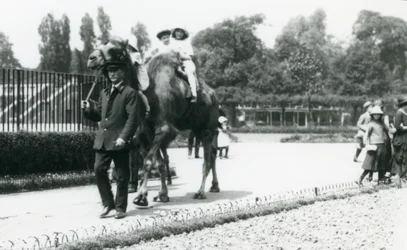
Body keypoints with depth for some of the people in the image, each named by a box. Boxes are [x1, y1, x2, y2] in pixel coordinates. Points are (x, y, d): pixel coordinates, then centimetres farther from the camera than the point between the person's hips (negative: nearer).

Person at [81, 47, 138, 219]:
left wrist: (123, 137, -21)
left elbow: (132, 118, -12)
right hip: (102, 140, 6)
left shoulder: (129, 93, -4)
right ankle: (108, 203, 11)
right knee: (99, 169, -3)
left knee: (122, 175, 2)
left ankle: (120, 207, 13)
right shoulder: (104, 93, 18)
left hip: (119, 141, -6)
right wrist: (88, 109, 2)